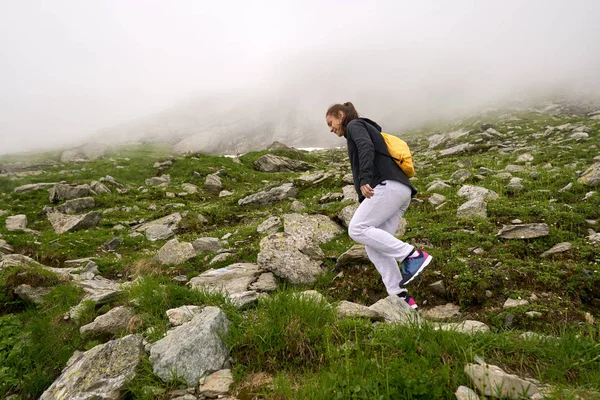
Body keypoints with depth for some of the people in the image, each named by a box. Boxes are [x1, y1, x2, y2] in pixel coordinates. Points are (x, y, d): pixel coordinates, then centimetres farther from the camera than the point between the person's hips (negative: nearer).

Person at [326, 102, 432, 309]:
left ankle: (413, 256, -13)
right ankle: (400, 297, -6)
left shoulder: (355, 125, 9)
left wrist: (364, 180, -27)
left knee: (357, 230, -13)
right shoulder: (365, 132, 36)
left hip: (389, 186, -9)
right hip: (400, 190, 9)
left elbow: (366, 147, -14)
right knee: (373, 244, 1)